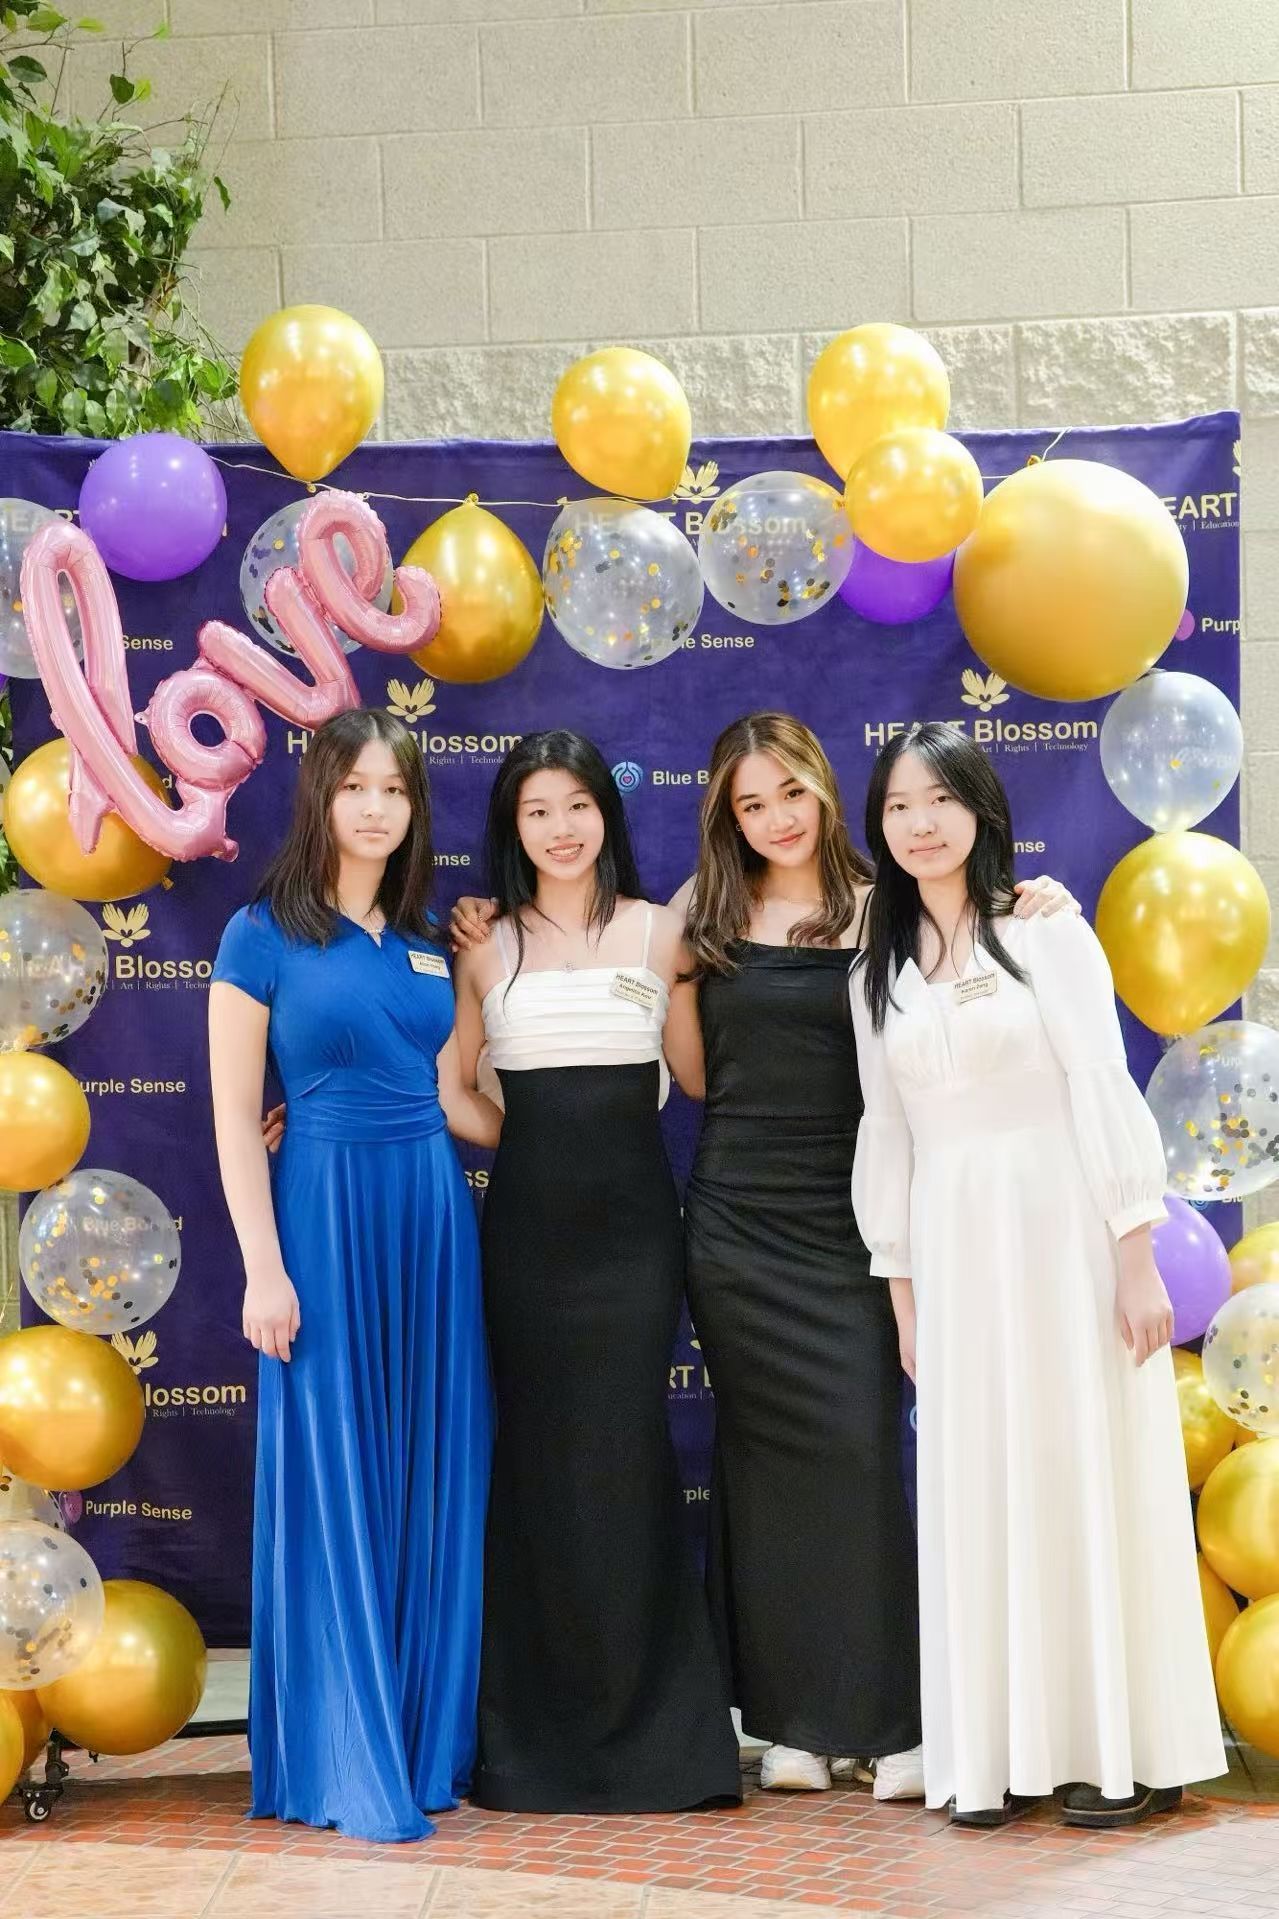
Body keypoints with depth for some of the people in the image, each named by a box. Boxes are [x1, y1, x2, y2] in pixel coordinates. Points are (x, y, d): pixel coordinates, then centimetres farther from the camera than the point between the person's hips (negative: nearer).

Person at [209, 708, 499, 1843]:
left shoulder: (428, 946, 12)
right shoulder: (264, 934, -2)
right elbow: (236, 1115, -5)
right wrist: (264, 1268, -11)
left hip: (434, 1215, 5)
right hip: (326, 1209, -5)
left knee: (436, 1480, 8)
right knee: (334, 1483, -1)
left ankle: (433, 1743, 19)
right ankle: (350, 1769, 7)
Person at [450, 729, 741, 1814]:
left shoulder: (659, 931, 6)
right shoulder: (487, 948, 7)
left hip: (633, 1221, -1)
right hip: (527, 1223, 1)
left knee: (623, 1456, -3)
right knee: (535, 1459, 2)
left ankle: (647, 1728, 8)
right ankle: (539, 1735, 12)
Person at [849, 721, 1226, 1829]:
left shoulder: (1045, 932, -2)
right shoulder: (879, 974, 10)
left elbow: (1104, 1089, -7)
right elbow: (887, 1136, 11)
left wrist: (1137, 1255, -13)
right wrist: (901, 1291, 9)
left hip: (1062, 1233, -4)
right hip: (953, 1249, 4)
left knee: (1089, 1472, 0)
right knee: (978, 1492, 5)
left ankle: (1121, 1753, 8)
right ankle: (1003, 1756, 11)